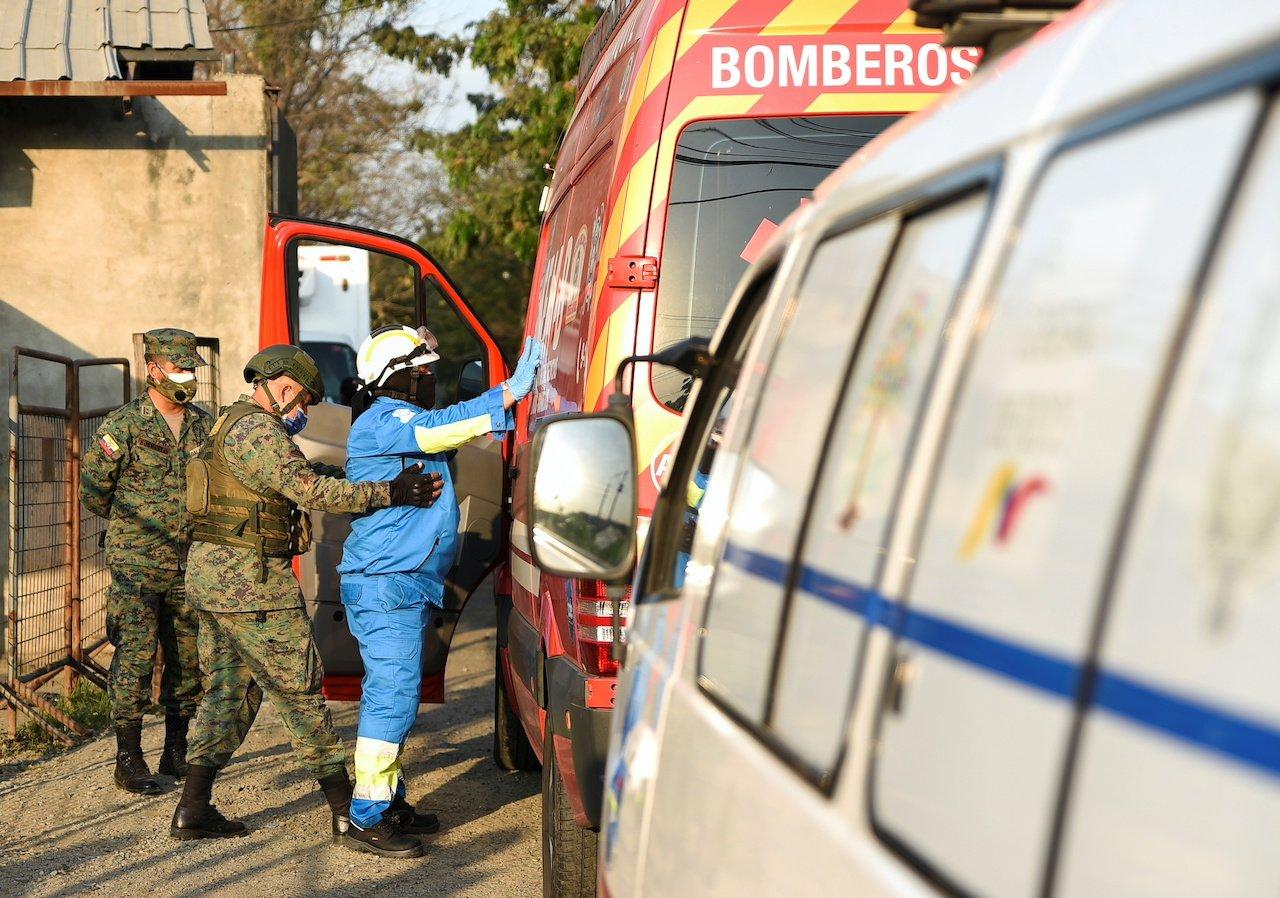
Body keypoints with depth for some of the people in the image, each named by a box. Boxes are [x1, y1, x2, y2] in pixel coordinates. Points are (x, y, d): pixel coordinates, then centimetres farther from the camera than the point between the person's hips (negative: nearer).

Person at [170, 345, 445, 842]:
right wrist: (389, 493, -30)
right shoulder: (256, 429, -15)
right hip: (251, 577, -10)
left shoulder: (232, 426, 19)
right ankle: (346, 808, 1)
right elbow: (307, 488, -25)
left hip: (209, 575, 10)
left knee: (223, 688, 13)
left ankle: (194, 808, 11)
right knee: (299, 688, -4)